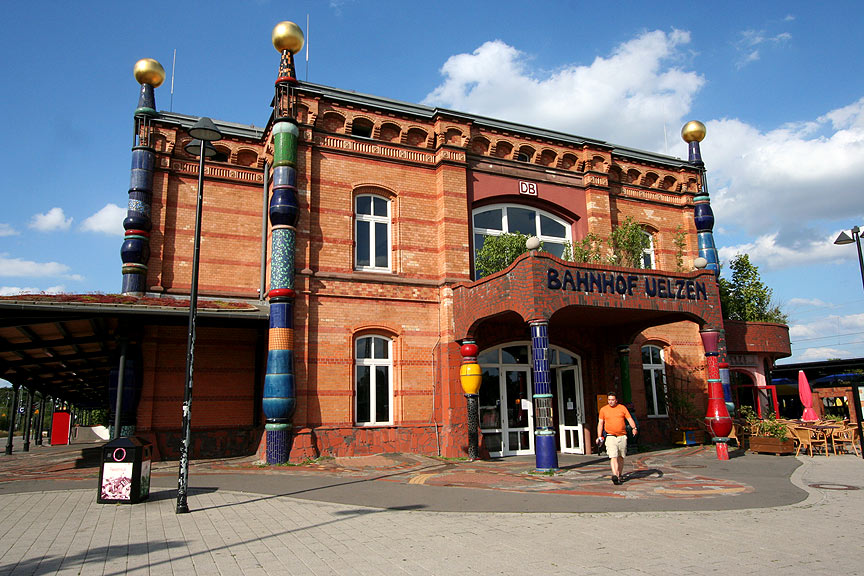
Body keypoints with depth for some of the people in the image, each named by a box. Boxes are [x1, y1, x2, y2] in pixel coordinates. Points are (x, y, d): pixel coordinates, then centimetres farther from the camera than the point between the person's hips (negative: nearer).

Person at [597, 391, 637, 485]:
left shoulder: (622, 408, 8)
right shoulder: (603, 409, 7)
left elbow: (630, 419, 2)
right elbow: (600, 423, 9)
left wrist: (634, 428, -17)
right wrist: (599, 437, 4)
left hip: (622, 436, 2)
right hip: (610, 436, -2)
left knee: (621, 457, 9)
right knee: (613, 456, -15)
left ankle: (619, 475, 22)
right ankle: (614, 475, -25)